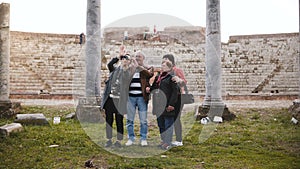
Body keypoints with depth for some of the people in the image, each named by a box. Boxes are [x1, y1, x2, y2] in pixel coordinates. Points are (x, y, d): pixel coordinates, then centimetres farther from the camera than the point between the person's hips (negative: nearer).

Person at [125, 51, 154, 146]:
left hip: (142, 97, -2)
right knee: (129, 120, 7)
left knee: (143, 120, 2)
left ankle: (143, 139, 13)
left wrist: (140, 67, -26)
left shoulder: (146, 69, 7)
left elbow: (150, 74, -15)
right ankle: (131, 138, 17)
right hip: (130, 97, 2)